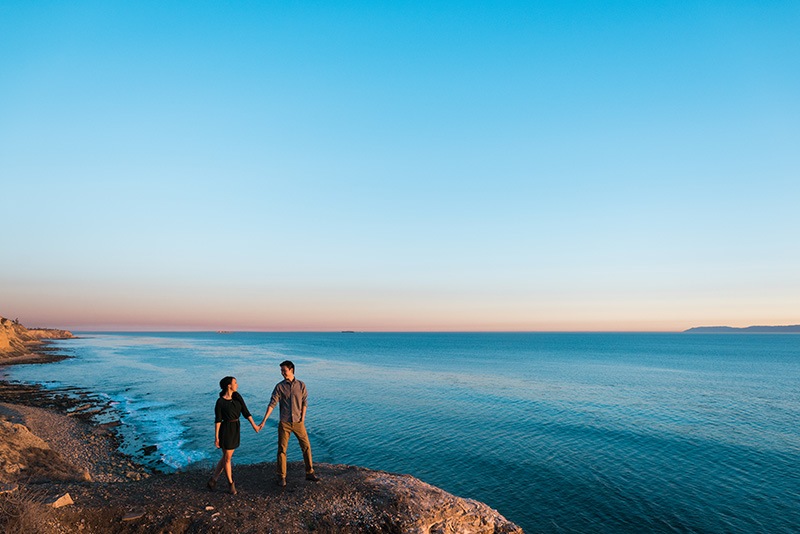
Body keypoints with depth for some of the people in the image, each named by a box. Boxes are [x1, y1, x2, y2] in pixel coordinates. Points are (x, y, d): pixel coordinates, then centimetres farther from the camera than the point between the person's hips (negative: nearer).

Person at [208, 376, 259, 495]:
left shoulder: (237, 397, 1)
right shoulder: (220, 402, -14)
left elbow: (245, 412, 0)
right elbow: (217, 420, -11)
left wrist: (254, 425, -7)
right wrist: (216, 437, -10)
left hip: (235, 430, 6)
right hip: (226, 430, -6)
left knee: (226, 457, 14)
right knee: (227, 458, 6)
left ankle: (212, 481, 28)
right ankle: (231, 483, 23)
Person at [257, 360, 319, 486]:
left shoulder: (301, 385, -1)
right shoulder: (279, 387, -4)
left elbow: (304, 403, 3)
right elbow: (272, 404, -7)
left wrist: (302, 419, -5)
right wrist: (264, 421, -13)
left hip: (298, 422, 1)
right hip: (284, 423, -1)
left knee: (306, 447, 3)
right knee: (282, 450, 2)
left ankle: (309, 474, 16)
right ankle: (281, 477, 16)